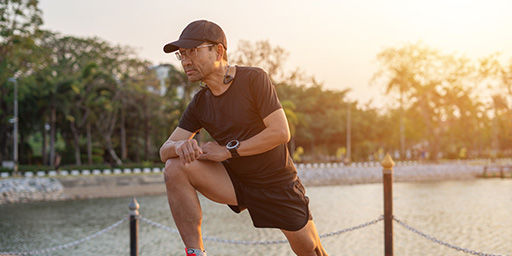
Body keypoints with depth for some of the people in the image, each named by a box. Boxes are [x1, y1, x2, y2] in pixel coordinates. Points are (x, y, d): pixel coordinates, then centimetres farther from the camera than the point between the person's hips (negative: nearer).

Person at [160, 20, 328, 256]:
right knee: (175, 168, -20)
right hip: (235, 183, 3)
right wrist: (179, 147, -28)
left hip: (278, 184, -3)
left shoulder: (253, 79, -15)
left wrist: (229, 150, -23)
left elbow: (281, 133, -22)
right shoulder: (199, 103, 0)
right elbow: (164, 151, -3)